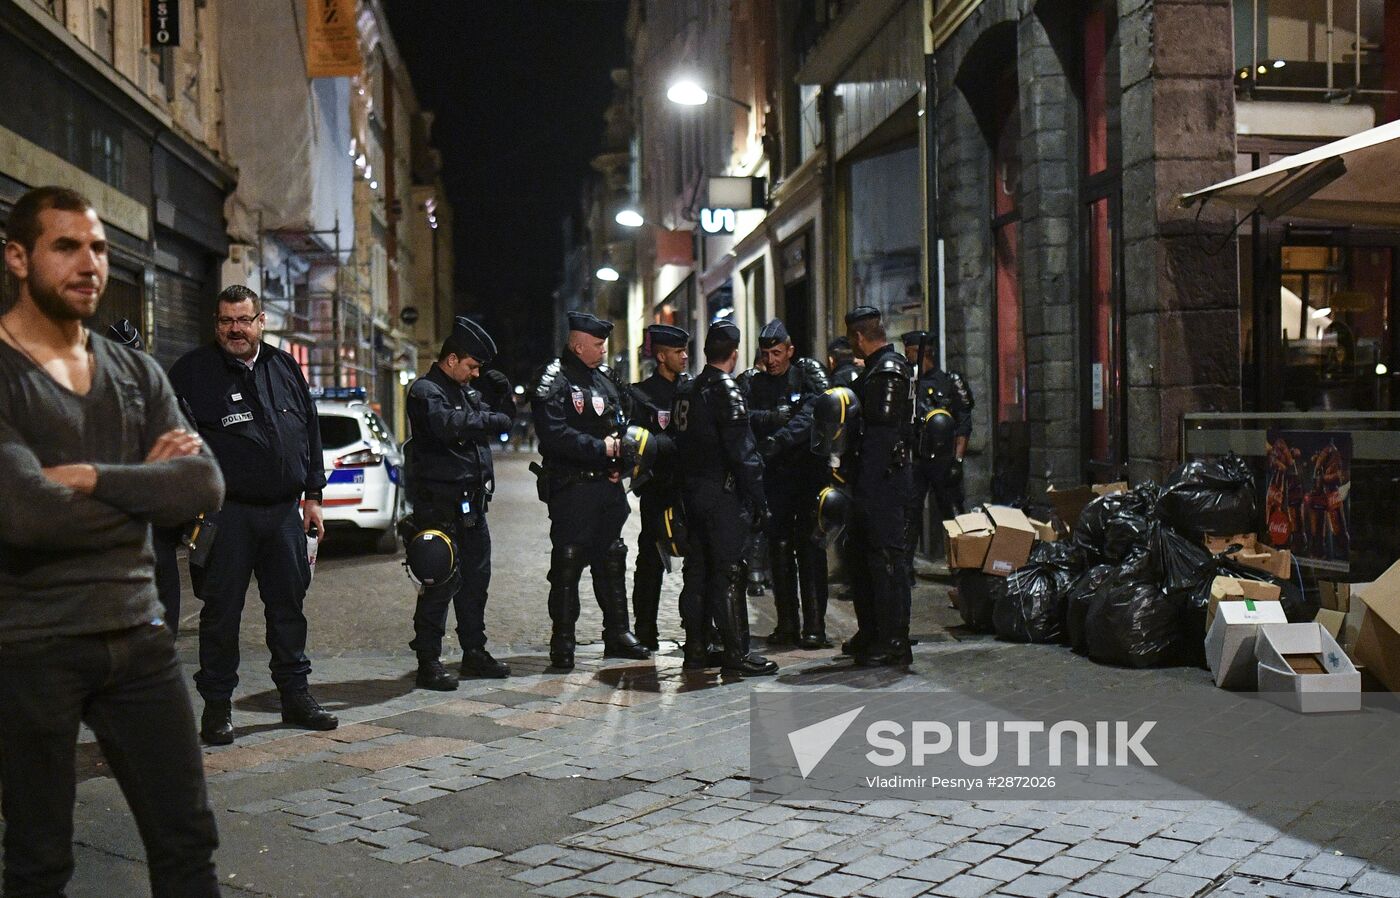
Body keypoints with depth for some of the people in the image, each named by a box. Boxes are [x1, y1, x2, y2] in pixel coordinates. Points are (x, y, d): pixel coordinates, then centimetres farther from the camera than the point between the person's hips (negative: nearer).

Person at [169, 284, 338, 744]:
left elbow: (310, 432, 16)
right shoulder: (192, 371, 0)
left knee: (289, 604, 10)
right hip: (225, 512, -4)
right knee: (222, 610, 2)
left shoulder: (285, 368, 12)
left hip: (284, 511, 4)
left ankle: (295, 694, 21)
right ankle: (217, 704, 13)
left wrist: (312, 495, 12)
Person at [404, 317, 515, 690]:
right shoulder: (426, 390, -9)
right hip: (440, 504, -9)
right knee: (442, 582, -8)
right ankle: (429, 662, -1)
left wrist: (503, 393, 10)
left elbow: (502, 415, 29)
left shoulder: (468, 391, 18)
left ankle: (474, 652, 25)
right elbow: (447, 424, -28)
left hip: (472, 503, 9)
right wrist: (492, 419, -19)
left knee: (476, 579, 14)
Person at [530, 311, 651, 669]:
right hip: (572, 487, -8)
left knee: (612, 558, 14)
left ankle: (617, 633, 25)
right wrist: (601, 448, -20)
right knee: (568, 562, -3)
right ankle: (562, 643, 5)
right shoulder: (555, 381, -11)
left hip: (607, 484, 8)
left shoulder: (603, 379, 16)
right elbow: (554, 434, -22)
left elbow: (619, 422, 25)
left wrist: (621, 444, 4)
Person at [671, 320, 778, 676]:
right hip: (722, 493, -8)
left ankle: (696, 647, 19)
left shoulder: (685, 390, 10)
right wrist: (758, 500, -14)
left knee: (699, 568, 13)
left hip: (691, 491, 8)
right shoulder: (726, 391, -14)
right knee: (728, 572, -6)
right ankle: (736, 653, -4)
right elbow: (742, 451, -17)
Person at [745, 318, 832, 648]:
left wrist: (778, 439, -26)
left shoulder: (809, 373, 0)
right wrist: (778, 416, -21)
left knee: (809, 547, -5)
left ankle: (814, 626, -1)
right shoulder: (756, 384, 10)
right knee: (779, 548, 5)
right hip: (774, 474, 4)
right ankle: (787, 624, 12)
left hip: (809, 470, -3)